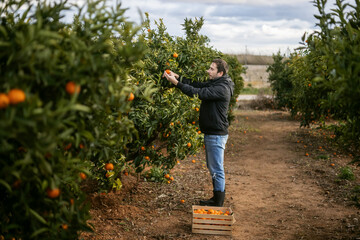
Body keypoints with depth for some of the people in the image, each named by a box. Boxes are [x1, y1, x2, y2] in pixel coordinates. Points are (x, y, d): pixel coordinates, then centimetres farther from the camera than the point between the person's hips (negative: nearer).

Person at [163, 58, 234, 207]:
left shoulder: (222, 88, -19)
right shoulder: (213, 83, 12)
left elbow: (198, 93, -25)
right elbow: (196, 85, 10)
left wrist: (176, 83, -24)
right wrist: (177, 77, -1)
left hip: (217, 134, -10)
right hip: (211, 133, 10)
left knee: (217, 169, -3)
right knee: (212, 167, 18)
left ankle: (218, 203, 7)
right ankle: (217, 198, 30)